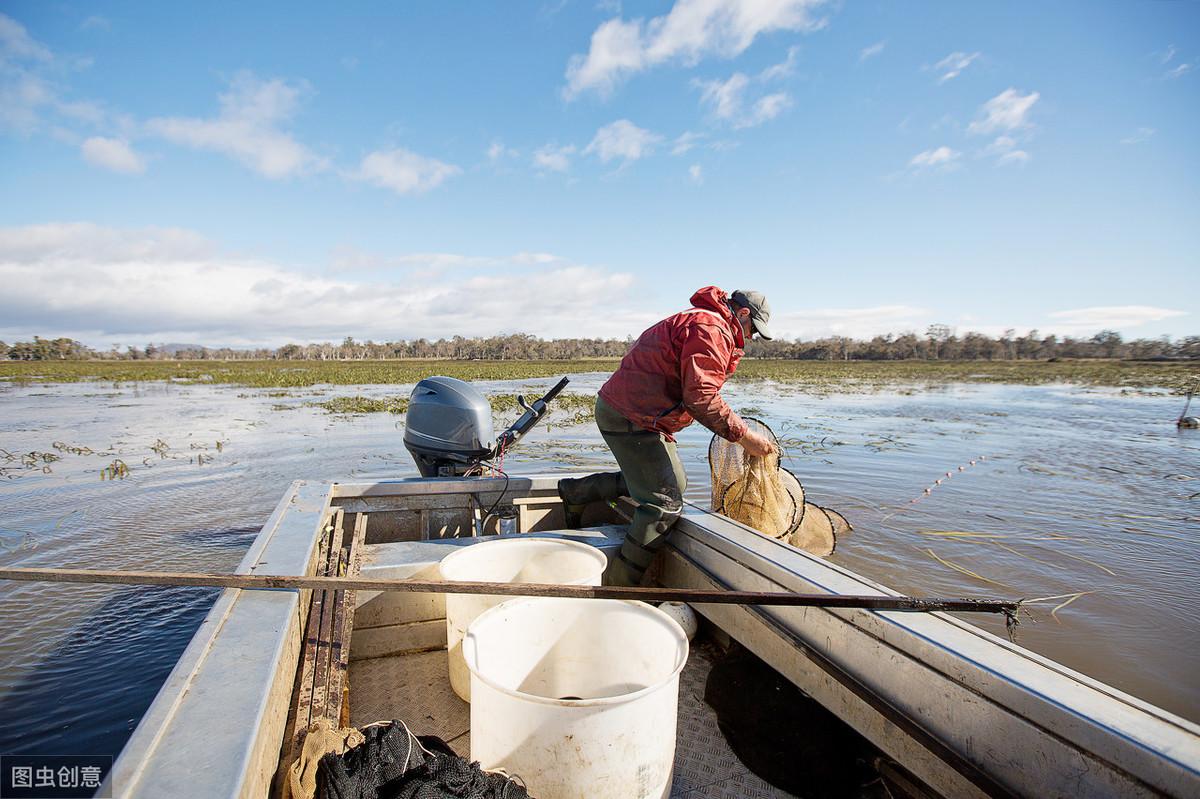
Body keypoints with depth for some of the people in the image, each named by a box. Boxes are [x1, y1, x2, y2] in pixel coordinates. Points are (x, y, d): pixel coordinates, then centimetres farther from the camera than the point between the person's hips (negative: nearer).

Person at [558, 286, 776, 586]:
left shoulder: (698, 321, 21)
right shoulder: (711, 328, -15)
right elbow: (700, 396, -23)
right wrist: (743, 436, -18)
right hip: (631, 417, -11)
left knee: (674, 482, 21)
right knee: (665, 504, -9)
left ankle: (576, 492, 27)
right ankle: (618, 588, -1)